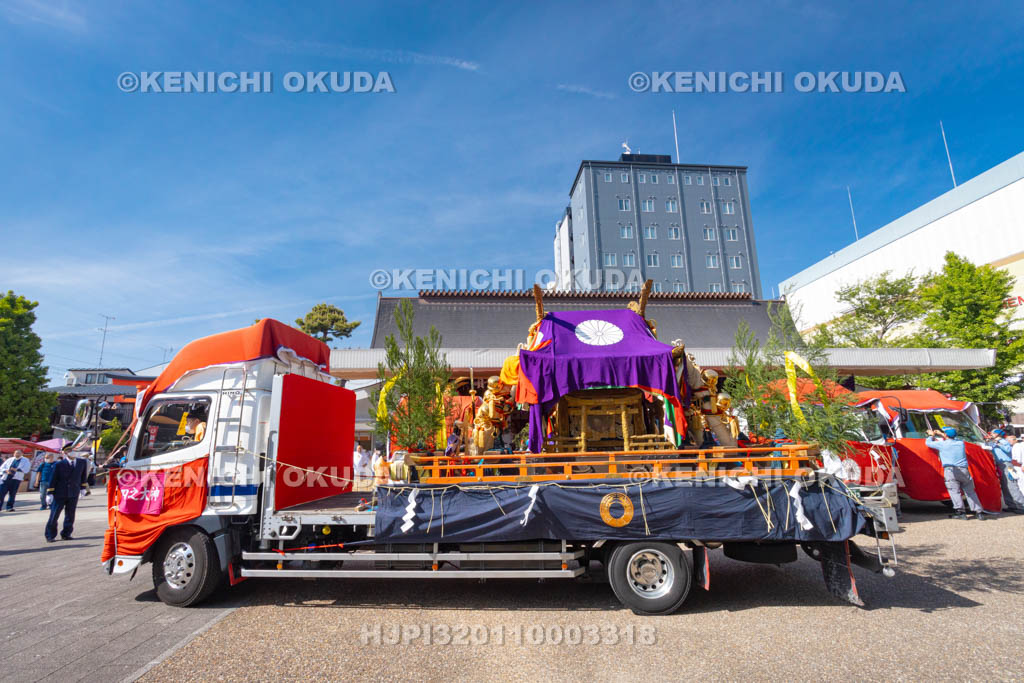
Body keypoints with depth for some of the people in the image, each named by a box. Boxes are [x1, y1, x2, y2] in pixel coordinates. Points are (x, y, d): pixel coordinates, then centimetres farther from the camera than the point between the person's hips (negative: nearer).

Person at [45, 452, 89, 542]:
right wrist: (50, 493, -7)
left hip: (74, 494, 3)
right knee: (54, 515, 3)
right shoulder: (60, 464, -8)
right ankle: (50, 536, 18)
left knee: (70, 515, 7)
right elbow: (53, 479, -6)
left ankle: (66, 534, 20)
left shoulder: (82, 462, 2)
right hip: (60, 494, -2)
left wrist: (82, 488, 17)